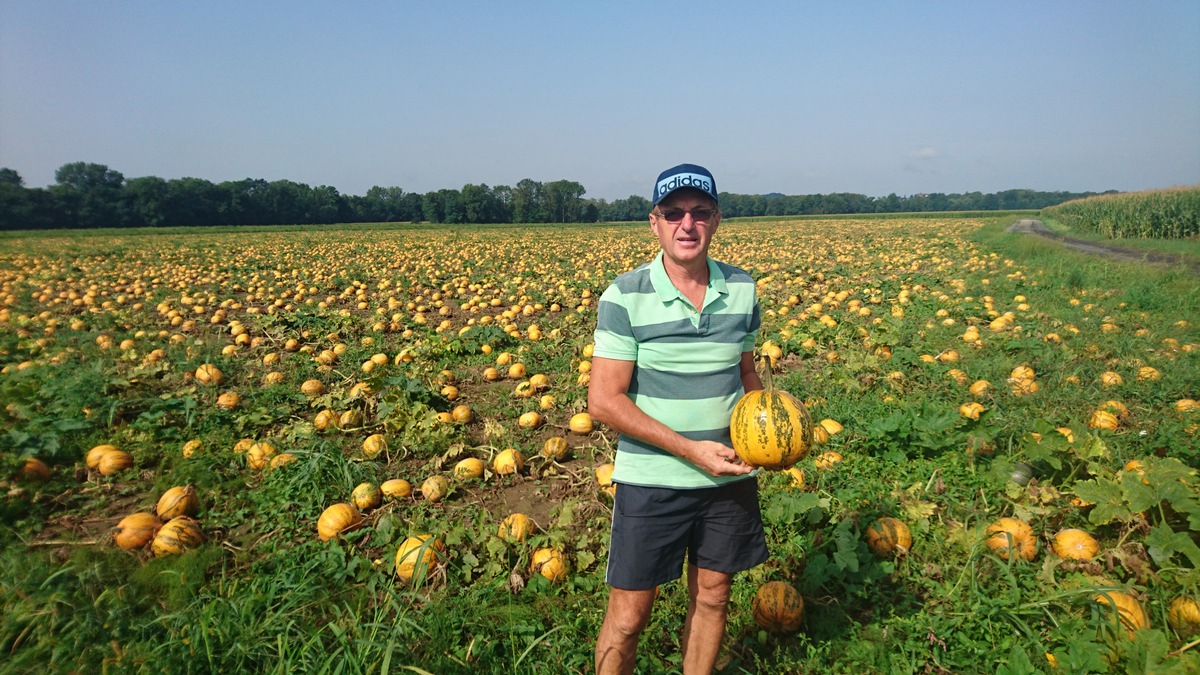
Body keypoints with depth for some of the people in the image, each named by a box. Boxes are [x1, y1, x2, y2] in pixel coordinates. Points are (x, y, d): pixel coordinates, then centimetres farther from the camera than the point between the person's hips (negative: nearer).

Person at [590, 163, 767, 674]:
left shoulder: (742, 290, 2)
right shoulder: (625, 298, -13)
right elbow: (604, 401, -15)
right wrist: (691, 449, -19)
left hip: (730, 476, 4)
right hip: (652, 481, -4)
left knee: (712, 597, 18)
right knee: (628, 615, 6)